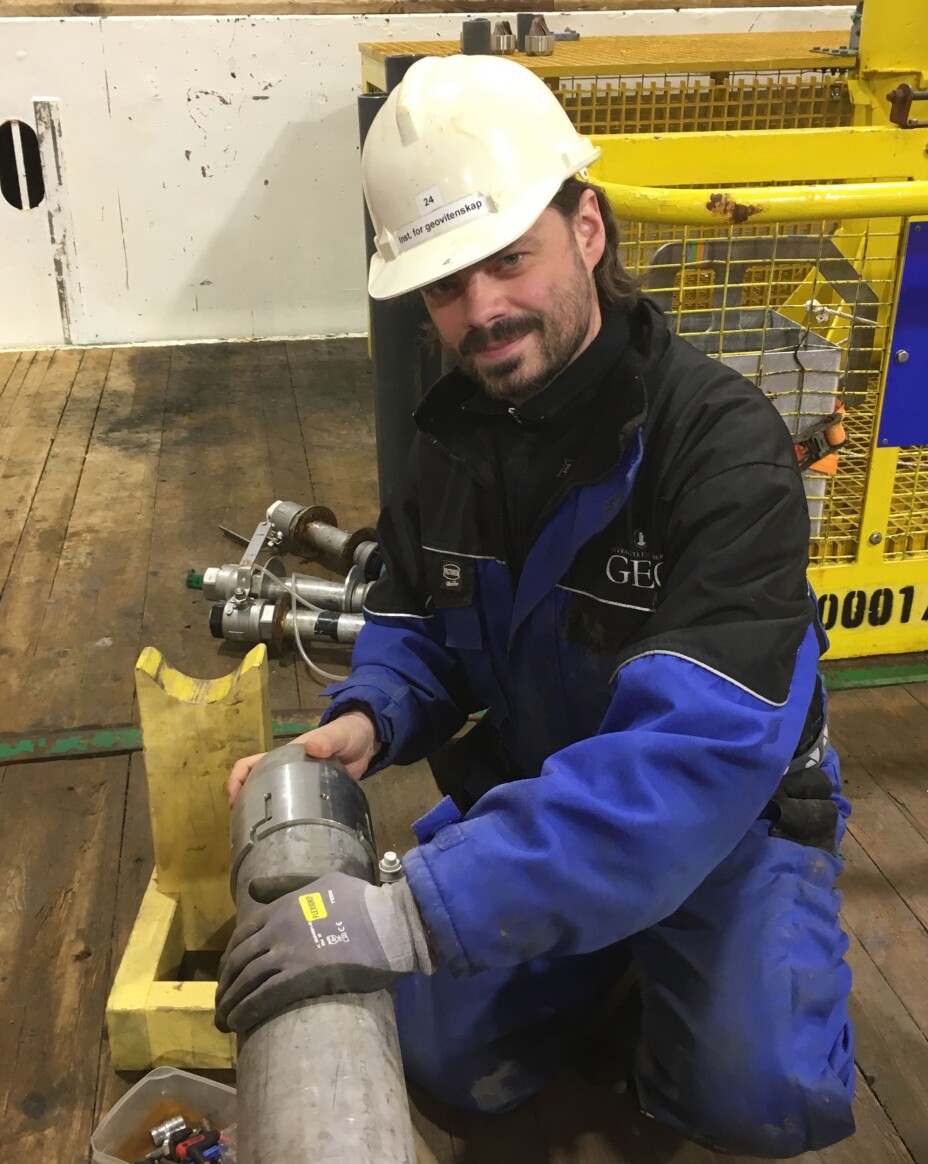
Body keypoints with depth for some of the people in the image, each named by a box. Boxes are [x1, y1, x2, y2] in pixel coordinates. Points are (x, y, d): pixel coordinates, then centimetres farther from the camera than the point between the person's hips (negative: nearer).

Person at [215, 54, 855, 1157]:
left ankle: (657, 944, 13)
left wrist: (424, 908, -47)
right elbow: (415, 623, 6)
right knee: (450, 1058, -7)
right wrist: (366, 718, -19)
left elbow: (700, 748, -39)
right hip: (523, 796, 4)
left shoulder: (723, 443, -28)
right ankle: (604, 944, 21)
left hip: (728, 807, -4)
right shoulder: (453, 430, -6)